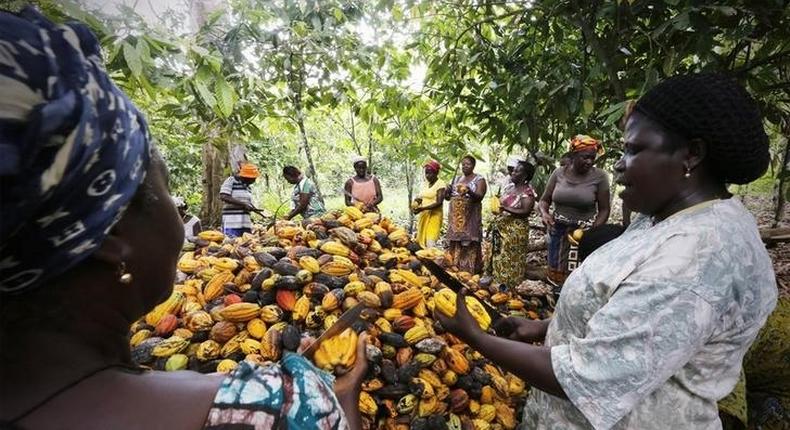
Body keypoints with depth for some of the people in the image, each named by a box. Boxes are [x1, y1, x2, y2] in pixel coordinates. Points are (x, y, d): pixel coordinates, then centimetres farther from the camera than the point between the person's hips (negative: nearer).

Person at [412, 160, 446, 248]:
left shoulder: (440, 184, -8)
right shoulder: (425, 184, 14)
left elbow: (439, 203, -16)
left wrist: (422, 208, -23)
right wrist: (417, 202, -6)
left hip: (434, 215, -7)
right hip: (424, 215, 7)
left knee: (430, 243, -16)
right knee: (421, 240, 2)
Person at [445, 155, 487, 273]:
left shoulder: (479, 179, -1)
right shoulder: (456, 179, 16)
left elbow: (480, 196, -15)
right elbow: (448, 196, 18)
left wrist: (469, 192, -35)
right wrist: (447, 192, -6)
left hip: (470, 217, -5)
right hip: (455, 217, 5)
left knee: (469, 246, -7)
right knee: (455, 245, 6)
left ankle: (470, 273, -2)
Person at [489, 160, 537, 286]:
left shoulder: (527, 192, -12)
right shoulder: (509, 187, 12)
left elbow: (525, 212, -21)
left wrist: (506, 209, -25)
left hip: (515, 231, -8)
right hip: (500, 228, 8)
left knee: (511, 260, -2)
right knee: (498, 256, 14)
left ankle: (509, 286, 7)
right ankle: (496, 281, 25)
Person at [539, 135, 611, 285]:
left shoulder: (599, 176, -9)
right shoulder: (559, 173, -2)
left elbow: (604, 209, -5)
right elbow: (544, 200, 4)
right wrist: (544, 213, -18)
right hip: (558, 230, 3)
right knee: (557, 271, 13)